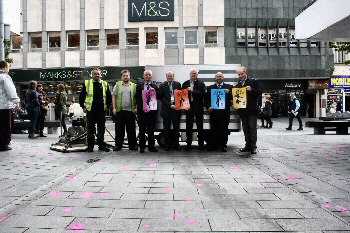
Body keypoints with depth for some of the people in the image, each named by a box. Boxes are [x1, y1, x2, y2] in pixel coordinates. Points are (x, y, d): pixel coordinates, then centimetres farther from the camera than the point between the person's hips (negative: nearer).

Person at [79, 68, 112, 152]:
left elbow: (109, 97, 16)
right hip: (90, 110, -2)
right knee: (90, 129, 3)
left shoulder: (105, 84, 10)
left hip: (101, 110, 2)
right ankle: (90, 146, 11)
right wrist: (83, 107, 2)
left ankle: (101, 145, 16)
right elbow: (81, 96, 8)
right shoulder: (87, 83, 5)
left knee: (101, 129, 7)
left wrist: (108, 106, 8)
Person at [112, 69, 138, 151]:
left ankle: (132, 145, 12)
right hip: (119, 110, 0)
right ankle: (118, 145, 15)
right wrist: (114, 108, -3)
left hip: (130, 111, 0)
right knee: (119, 129, 5)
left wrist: (136, 108, -4)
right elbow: (113, 97, 6)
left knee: (131, 129, 4)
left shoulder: (134, 86, 9)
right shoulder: (117, 85, 9)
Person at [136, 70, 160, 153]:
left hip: (152, 111, 1)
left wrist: (154, 91, -14)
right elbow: (137, 99, 1)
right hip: (141, 111, 0)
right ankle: (142, 147, 12)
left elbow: (159, 97, 2)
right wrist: (142, 108, -10)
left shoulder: (155, 86, 9)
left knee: (151, 130, 6)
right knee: (142, 130, 3)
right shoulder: (139, 86, 7)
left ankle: (151, 146, 13)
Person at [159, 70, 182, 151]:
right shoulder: (162, 86, 4)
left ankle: (176, 144, 13)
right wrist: (170, 105, -11)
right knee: (166, 128, 4)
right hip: (166, 109, -1)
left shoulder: (178, 84, 8)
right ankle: (167, 145, 14)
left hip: (176, 107, 1)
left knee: (176, 127, 4)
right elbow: (162, 98, -2)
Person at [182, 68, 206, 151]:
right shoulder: (185, 83, 10)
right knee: (188, 126, 5)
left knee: (200, 126, 4)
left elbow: (203, 94, -11)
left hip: (198, 107, -2)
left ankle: (201, 144, 12)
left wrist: (193, 90, -17)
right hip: (188, 106, 2)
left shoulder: (201, 84, 2)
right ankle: (188, 144, 13)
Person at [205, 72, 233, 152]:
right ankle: (213, 145, 7)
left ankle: (223, 145, 8)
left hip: (225, 111, 0)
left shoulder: (229, 87, 12)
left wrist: (228, 92, -13)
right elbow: (207, 99, 10)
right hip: (214, 111, 1)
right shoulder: (210, 88, 14)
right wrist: (208, 107, -6)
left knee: (224, 129, 1)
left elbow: (232, 97, 4)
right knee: (213, 129, 0)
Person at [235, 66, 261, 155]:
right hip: (242, 110, 5)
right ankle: (248, 146, 17)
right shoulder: (238, 84, 14)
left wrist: (251, 89, -20)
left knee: (252, 128, -4)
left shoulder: (253, 81, 0)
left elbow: (259, 92, -5)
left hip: (252, 110, -5)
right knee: (245, 129, 10)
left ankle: (253, 147, -1)